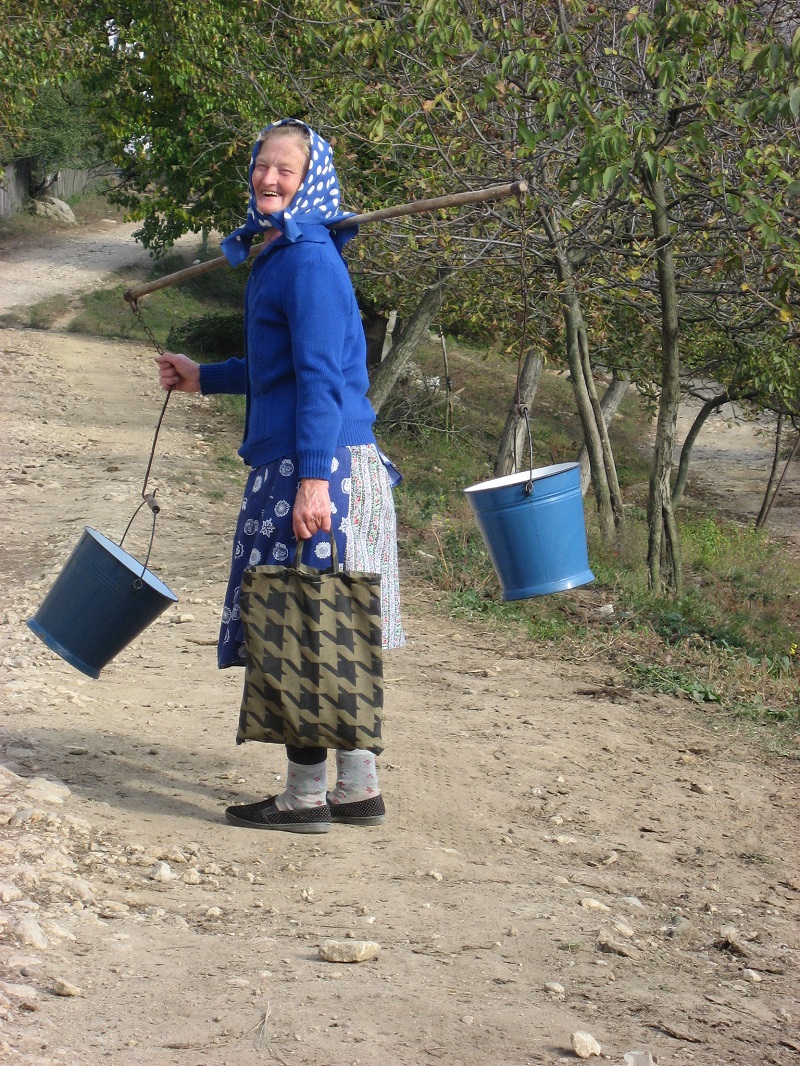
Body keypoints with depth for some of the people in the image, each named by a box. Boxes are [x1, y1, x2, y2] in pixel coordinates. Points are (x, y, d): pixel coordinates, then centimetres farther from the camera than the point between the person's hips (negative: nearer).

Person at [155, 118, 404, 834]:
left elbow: (320, 376, -19)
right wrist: (204, 379, 36)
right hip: (296, 465, 10)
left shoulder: (309, 260, -12)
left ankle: (306, 796, 3)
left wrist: (314, 480, -24)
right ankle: (358, 789, 17)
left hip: (318, 463, -10)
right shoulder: (281, 257, 18)